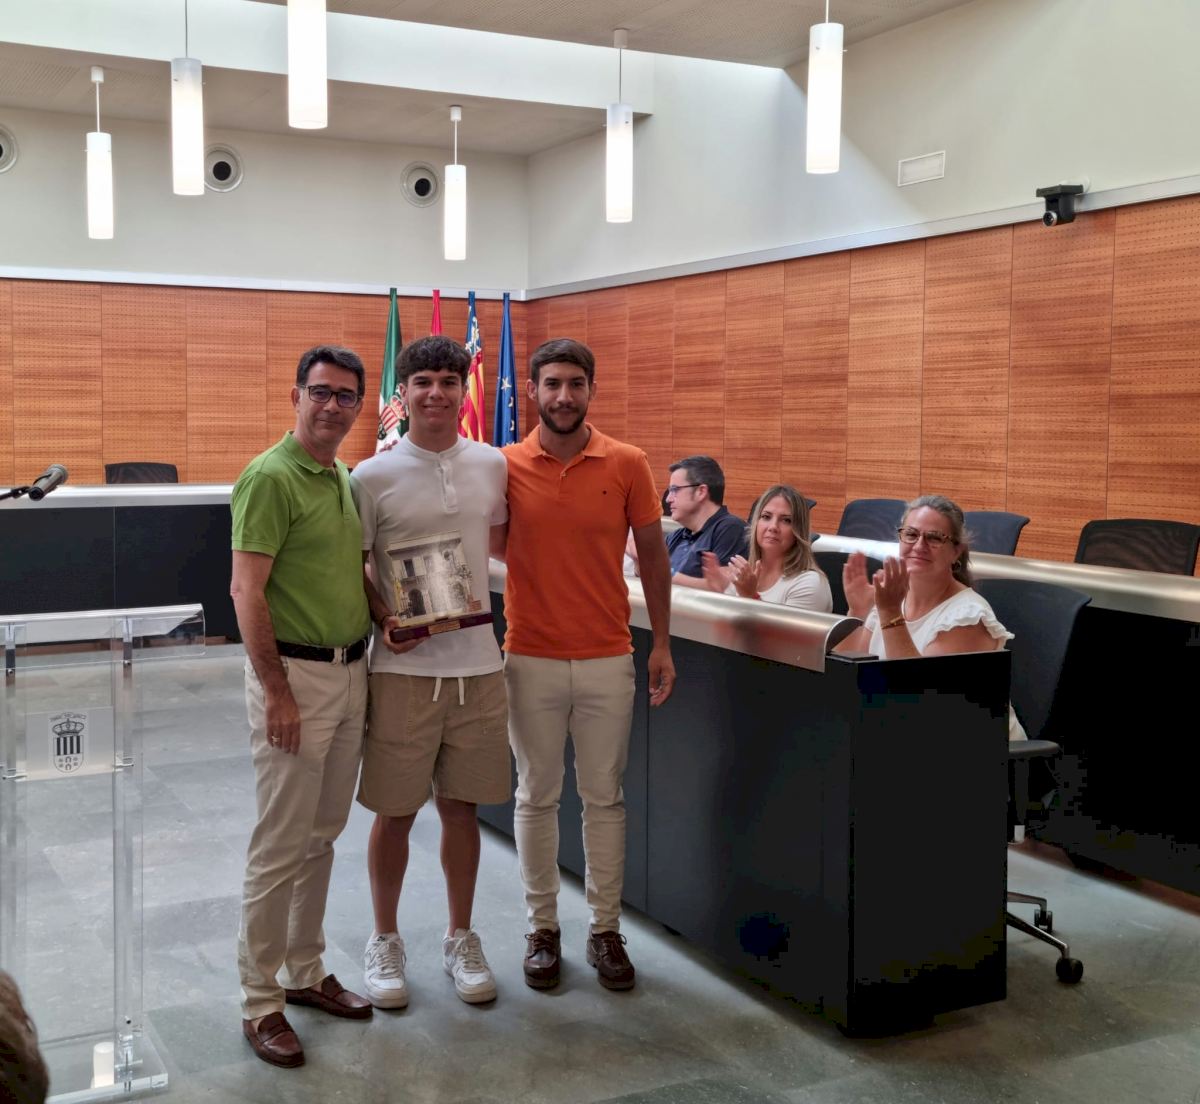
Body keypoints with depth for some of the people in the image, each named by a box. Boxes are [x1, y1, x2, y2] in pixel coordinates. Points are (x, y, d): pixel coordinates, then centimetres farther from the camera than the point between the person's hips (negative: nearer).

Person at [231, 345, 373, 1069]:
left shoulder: (347, 480, 12)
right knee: (282, 847, -1)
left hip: (350, 670, 8)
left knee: (322, 838, 16)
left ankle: (306, 973, 29)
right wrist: (277, 692, -20)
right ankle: (261, 1003, 11)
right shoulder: (271, 478, -13)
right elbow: (247, 591, -17)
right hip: (295, 674, -8)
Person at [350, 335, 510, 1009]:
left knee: (462, 807, 13)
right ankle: (385, 941, 27)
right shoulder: (374, 477, -6)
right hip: (404, 669, -3)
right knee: (396, 812, 7)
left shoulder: (493, 467, 4)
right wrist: (383, 619, -15)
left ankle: (461, 938, 30)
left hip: (478, 664, 3)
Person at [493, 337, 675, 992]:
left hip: (608, 660, 0)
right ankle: (542, 928, 23)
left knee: (604, 797, 9)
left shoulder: (627, 465, -2)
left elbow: (652, 555, 4)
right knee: (536, 797, 10)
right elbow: (493, 547, 7)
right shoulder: (506, 467, -2)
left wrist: (662, 644, 2)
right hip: (532, 660, 0)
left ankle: (606, 929, 22)